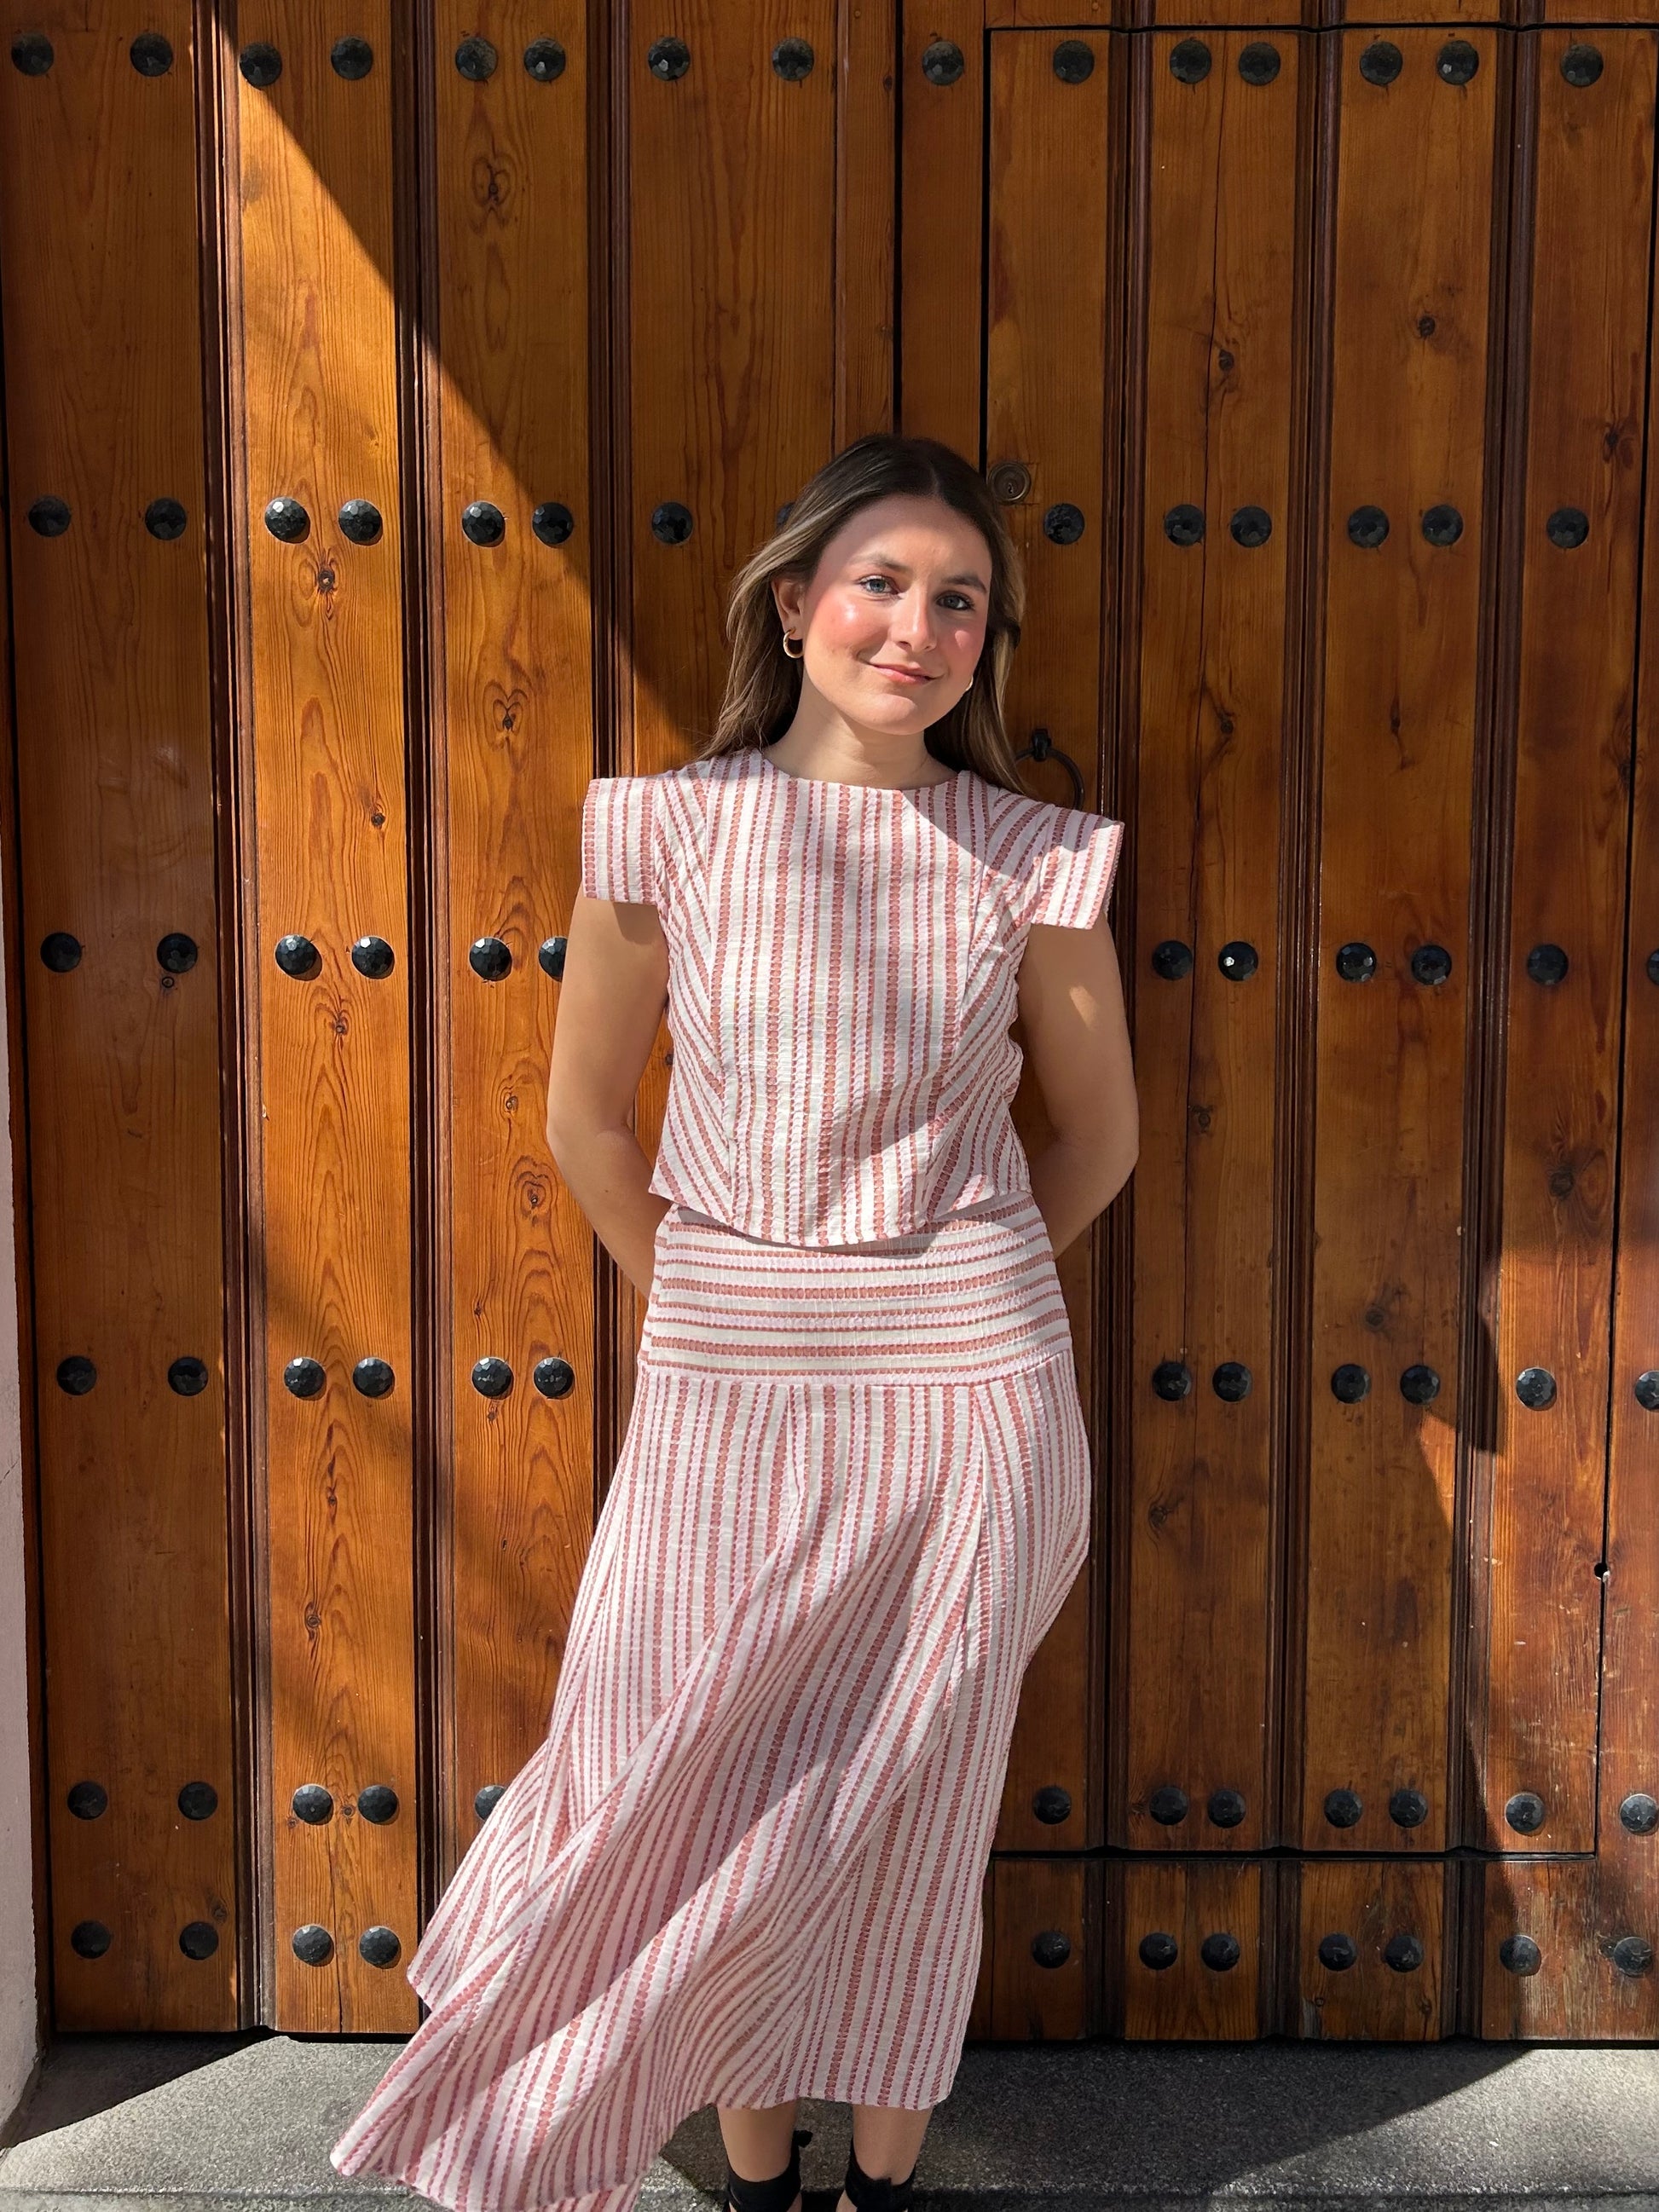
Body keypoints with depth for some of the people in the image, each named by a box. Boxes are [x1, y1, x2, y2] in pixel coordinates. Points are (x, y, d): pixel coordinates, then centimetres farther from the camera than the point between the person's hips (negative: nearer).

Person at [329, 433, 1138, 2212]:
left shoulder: (1034, 860, -4)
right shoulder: (667, 832, -5)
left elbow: (1099, 1136, 9)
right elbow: (585, 1116, 7)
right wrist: (709, 1301, 12)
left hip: (965, 1395, 0)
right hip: (722, 1392, 1)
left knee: (905, 1812, 11)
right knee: (700, 1803, 9)